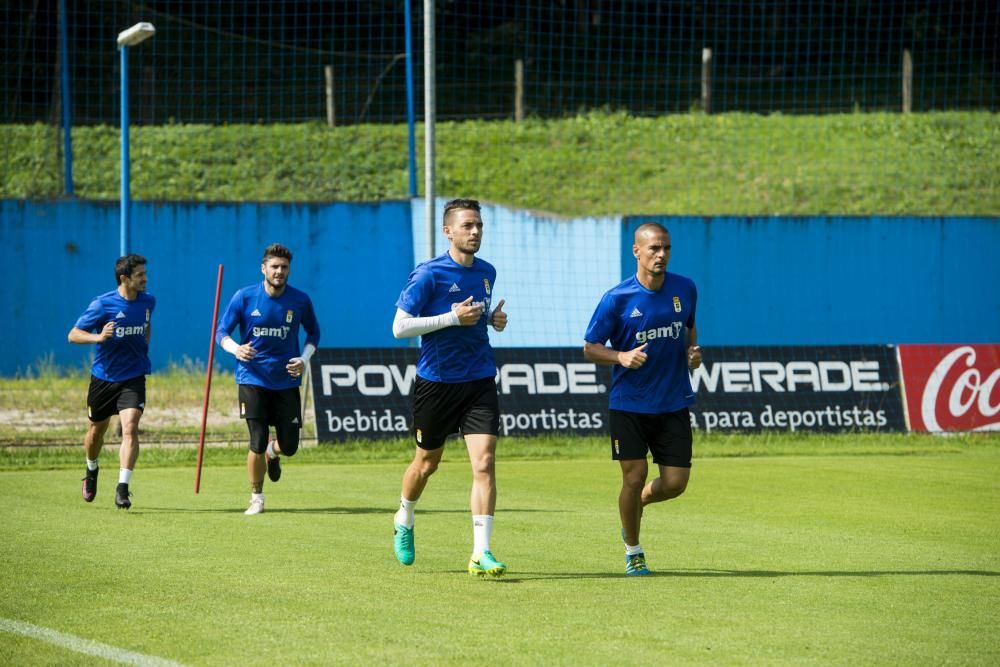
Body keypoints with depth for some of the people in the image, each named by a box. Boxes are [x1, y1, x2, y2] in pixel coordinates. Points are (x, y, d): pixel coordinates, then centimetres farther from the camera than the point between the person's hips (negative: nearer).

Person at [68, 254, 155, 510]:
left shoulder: (148, 302, 0)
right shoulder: (102, 304, -14)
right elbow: (73, 335, -13)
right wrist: (98, 337, -30)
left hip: (133, 378, 1)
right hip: (103, 377, -1)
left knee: (130, 427, -18)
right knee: (97, 430, 15)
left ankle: (122, 489, -19)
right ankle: (91, 471, 46)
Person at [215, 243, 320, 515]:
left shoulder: (300, 300, -2)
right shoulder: (244, 297, -7)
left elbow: (313, 332, 14)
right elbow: (221, 332, -1)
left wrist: (305, 359, -4)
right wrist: (236, 348, -23)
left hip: (287, 380, 2)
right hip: (253, 379, -2)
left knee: (289, 446, 0)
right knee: (257, 444, -11)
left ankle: (272, 452, 40)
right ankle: (256, 498, 11)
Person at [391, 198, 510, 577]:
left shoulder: (487, 273, 8)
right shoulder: (428, 274, -11)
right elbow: (400, 327, -14)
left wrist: (493, 318, 3)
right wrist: (453, 318, -20)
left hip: (479, 382, 3)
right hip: (436, 383, -3)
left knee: (484, 463, -12)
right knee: (427, 462, 13)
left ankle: (481, 553, -13)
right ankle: (404, 522, 43)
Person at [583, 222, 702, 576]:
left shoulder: (685, 289, 0)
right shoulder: (617, 298, -10)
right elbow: (590, 348, -3)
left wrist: (692, 349, 0)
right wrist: (621, 356, -22)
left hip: (674, 403, 3)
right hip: (629, 404, -3)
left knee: (675, 483, 0)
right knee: (634, 477, -3)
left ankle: (638, 503, 34)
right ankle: (632, 550, 19)